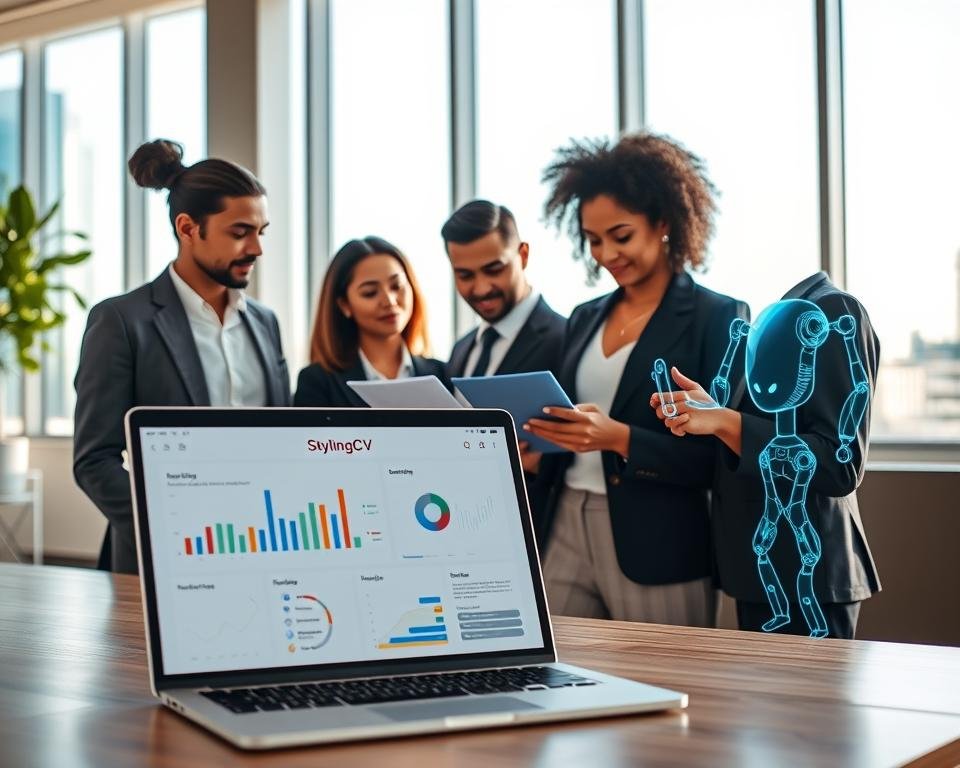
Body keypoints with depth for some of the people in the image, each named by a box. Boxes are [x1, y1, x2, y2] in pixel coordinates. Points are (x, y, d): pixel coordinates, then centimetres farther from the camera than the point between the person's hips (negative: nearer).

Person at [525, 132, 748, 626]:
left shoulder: (717, 317, -5)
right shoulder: (584, 319, 13)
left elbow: (716, 458, -11)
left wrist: (621, 438, -22)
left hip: (657, 552, -5)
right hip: (567, 534, 5)